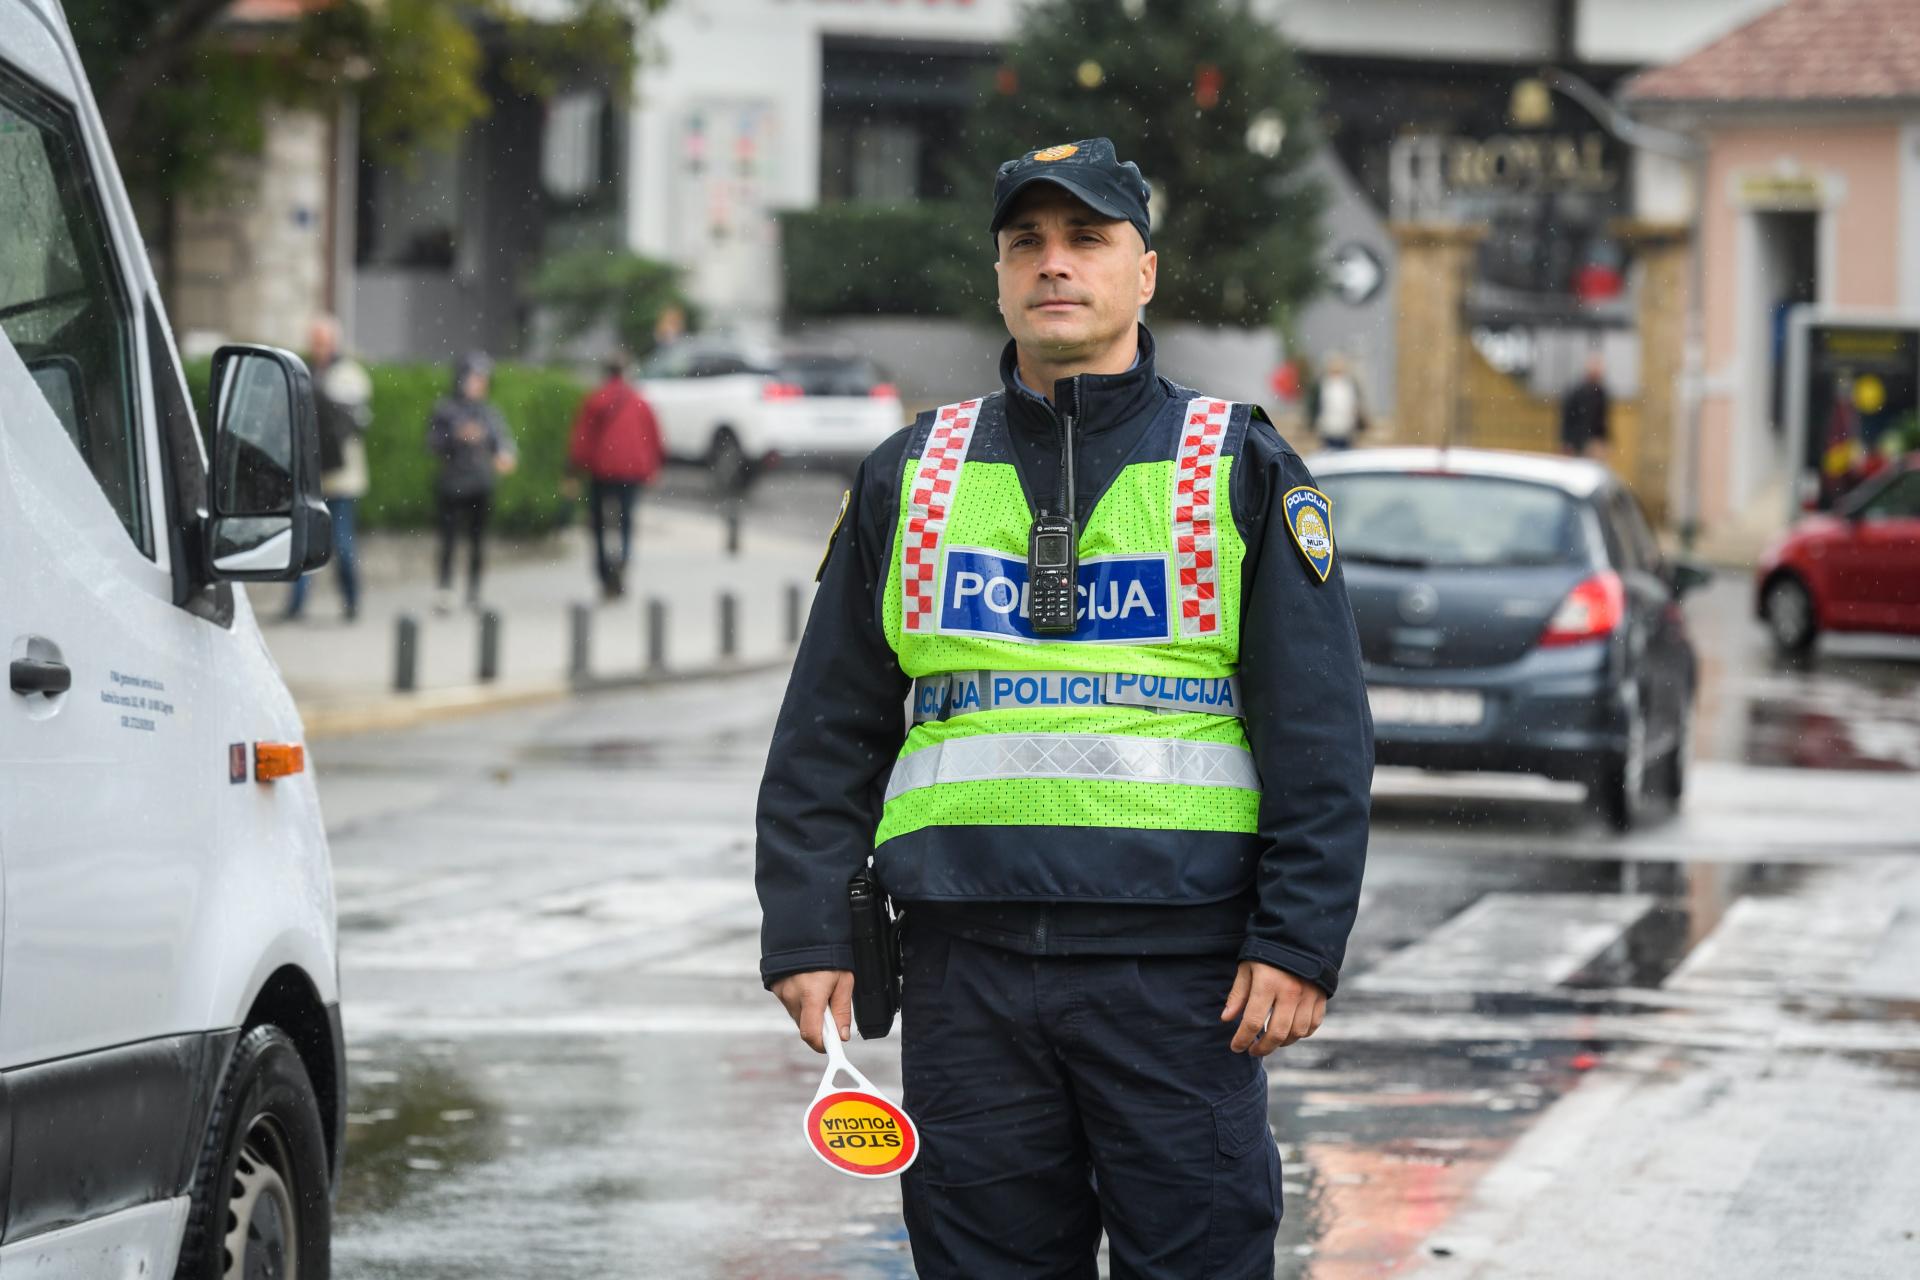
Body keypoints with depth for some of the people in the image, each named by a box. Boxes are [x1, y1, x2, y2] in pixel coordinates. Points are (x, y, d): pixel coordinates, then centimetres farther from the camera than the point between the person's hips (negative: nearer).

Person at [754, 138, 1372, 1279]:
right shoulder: (912, 478, 14)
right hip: (969, 966, 3)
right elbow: (827, 736, 15)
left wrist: (1300, 941, -8)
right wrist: (807, 933, 6)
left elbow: (1322, 734, 1)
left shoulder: (1240, 468, 6)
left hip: (1176, 968, -2)